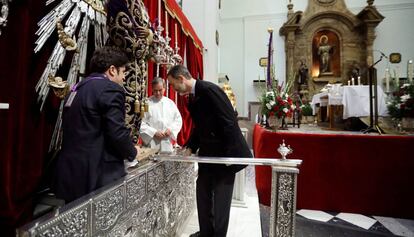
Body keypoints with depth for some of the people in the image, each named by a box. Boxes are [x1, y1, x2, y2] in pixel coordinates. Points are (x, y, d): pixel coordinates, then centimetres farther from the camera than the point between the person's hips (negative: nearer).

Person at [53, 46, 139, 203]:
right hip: (97, 175, -8)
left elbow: (84, 131, 16)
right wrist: (133, 152, -1)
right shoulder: (110, 89, -13)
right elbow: (117, 133, -20)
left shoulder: (78, 88, 13)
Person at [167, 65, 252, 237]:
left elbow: (230, 121, -22)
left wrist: (229, 154, -20)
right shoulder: (192, 98, 9)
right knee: (203, 191, 15)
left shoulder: (209, 89, -20)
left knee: (221, 195, 5)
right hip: (207, 152, 9)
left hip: (225, 152, -9)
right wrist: (189, 148, 5)